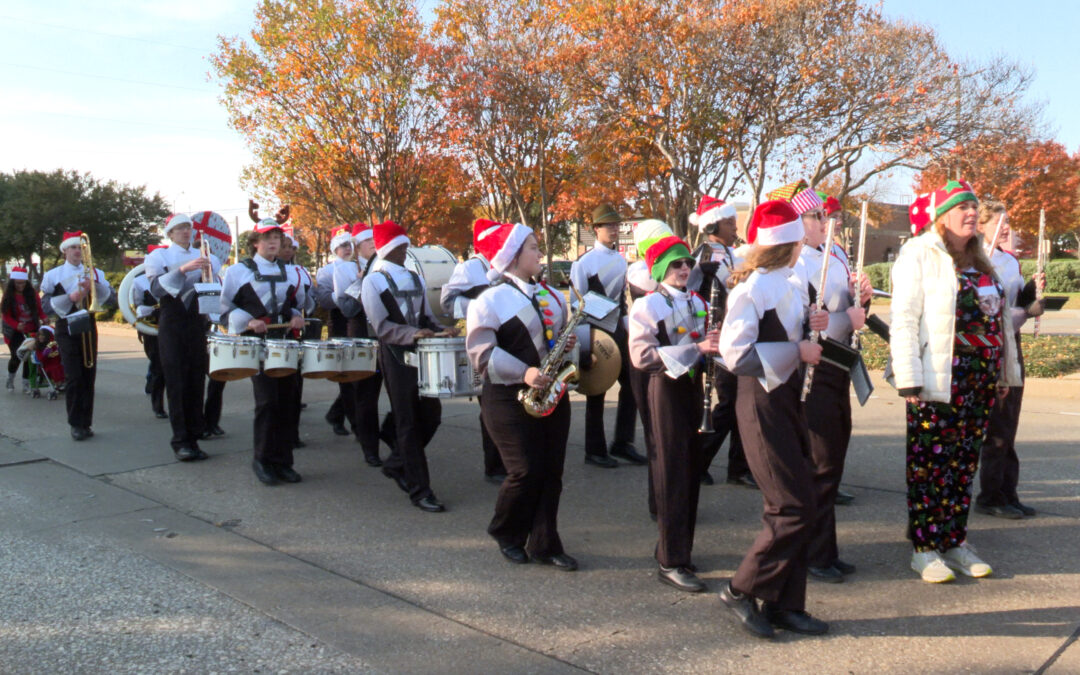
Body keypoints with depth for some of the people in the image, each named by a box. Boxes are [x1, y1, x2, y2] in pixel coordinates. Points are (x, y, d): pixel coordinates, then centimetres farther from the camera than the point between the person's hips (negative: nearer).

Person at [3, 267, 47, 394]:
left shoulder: (32, 293, -2)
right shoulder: (8, 296, -6)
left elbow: (39, 309, 4)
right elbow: (6, 315, -9)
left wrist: (44, 318, -17)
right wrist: (17, 325, -26)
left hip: (31, 331, 2)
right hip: (15, 332, -2)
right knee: (16, 357, -3)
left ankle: (26, 384, 12)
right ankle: (10, 379, 26)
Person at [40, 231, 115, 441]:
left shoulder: (95, 273, 11)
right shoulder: (53, 275, 5)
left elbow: (112, 298, 1)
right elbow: (45, 305, -2)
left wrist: (94, 287, -15)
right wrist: (69, 298, -16)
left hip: (88, 328, 3)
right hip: (67, 329, -2)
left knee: (88, 376, 4)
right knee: (73, 378, -9)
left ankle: (86, 423, 11)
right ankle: (75, 424, -3)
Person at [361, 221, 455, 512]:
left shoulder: (415, 278, 16)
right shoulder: (373, 281, -4)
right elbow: (381, 327, -11)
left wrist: (441, 330, -1)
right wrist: (412, 334, -25)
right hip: (396, 357, -6)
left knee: (431, 415, 7)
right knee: (408, 422, -2)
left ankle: (396, 464, 29)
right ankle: (419, 490, 5)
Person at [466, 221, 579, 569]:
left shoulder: (552, 296, 13)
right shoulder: (490, 301, -9)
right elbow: (482, 353, -16)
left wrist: (568, 344, 1)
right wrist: (523, 373, -26)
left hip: (551, 394, 6)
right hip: (509, 398, -6)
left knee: (551, 471, 6)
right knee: (526, 471, -6)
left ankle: (544, 544, 18)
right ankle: (506, 535, 20)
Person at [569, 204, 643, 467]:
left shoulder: (621, 260, 9)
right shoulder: (584, 262, -10)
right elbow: (577, 303, -10)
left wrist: (627, 326, 14)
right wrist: (584, 341, -13)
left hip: (617, 329, 6)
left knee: (631, 383, 4)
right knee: (597, 392, 2)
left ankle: (622, 443, 16)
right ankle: (595, 451, 14)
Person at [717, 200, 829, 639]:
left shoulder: (786, 284, 12)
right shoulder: (752, 288, -16)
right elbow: (736, 355, -22)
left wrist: (807, 327, 5)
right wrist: (796, 350, -20)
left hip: (787, 400, 9)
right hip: (762, 405, -9)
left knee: (797, 506, 11)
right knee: (793, 509, -7)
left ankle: (785, 604, 21)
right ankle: (742, 591, 8)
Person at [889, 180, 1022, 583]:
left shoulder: (979, 259, 18)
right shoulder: (919, 253, -5)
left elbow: (1000, 316, 22)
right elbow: (904, 319, -12)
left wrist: (1006, 371, 18)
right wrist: (909, 379, -17)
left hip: (981, 378, 7)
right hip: (939, 379, -7)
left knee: (964, 463, 11)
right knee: (930, 464, -1)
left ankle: (954, 542, 21)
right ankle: (924, 549, 9)